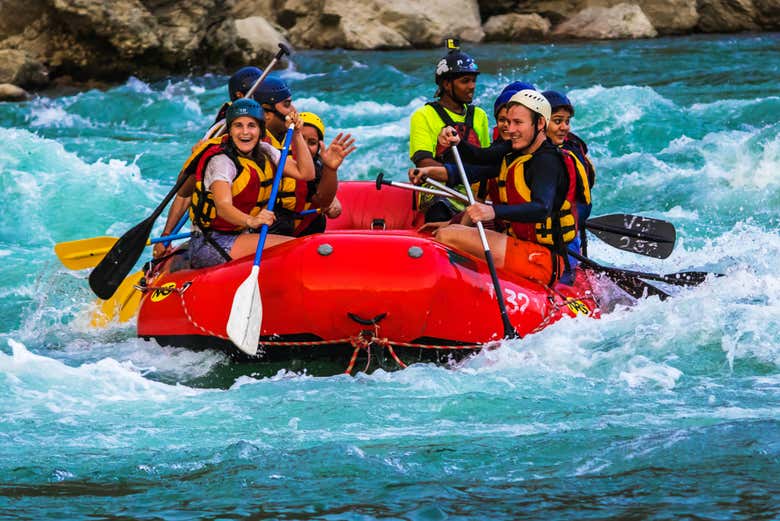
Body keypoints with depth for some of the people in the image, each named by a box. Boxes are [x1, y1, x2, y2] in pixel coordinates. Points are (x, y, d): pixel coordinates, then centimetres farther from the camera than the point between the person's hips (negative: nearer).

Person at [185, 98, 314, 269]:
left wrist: (297, 135, -1)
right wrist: (251, 221, -52)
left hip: (240, 237, 8)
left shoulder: (264, 151, 9)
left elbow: (305, 174, 6)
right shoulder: (221, 161, -17)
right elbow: (223, 206, -33)